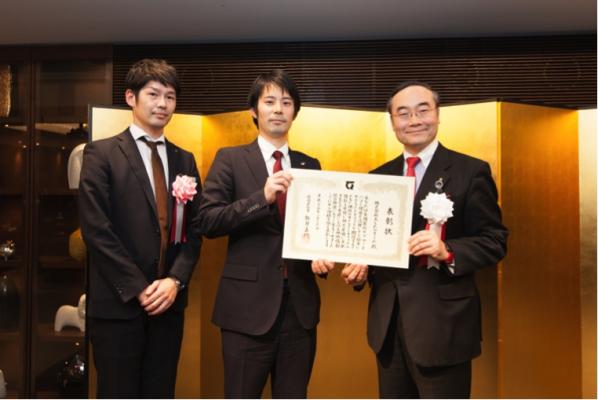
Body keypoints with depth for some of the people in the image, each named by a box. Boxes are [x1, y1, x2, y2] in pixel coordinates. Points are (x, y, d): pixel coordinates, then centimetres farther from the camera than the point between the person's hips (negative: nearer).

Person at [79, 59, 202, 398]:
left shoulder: (185, 160, 11)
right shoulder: (102, 153, -3)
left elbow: (195, 229, 7)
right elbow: (96, 229, -11)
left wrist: (175, 280, -8)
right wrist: (138, 289, -13)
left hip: (169, 302, 4)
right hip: (118, 303, -4)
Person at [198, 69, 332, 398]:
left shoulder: (310, 165, 11)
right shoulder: (230, 159, 0)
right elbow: (208, 221, -10)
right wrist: (262, 197, -21)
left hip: (300, 303, 4)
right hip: (249, 303, -3)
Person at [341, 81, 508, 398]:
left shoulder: (471, 171, -6)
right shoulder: (378, 177, 9)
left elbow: (494, 241, -8)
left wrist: (447, 251, -25)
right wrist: (359, 268, -7)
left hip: (443, 324, -4)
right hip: (388, 323, 5)